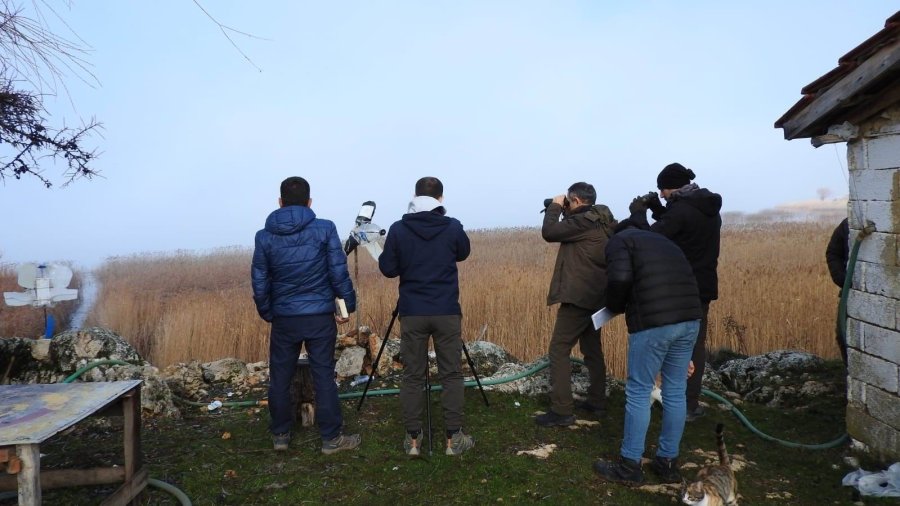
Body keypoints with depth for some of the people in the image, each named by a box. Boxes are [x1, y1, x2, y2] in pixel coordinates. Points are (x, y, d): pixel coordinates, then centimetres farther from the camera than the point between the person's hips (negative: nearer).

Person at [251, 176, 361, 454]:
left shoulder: (265, 236, 0)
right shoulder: (325, 229, -6)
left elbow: (259, 282, 4)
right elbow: (339, 272, -6)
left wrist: (267, 313, 17)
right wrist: (347, 305, 5)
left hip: (284, 318, 2)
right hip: (320, 316, -1)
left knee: (280, 378, 14)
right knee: (324, 376, 5)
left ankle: (280, 435, 25)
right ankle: (331, 438, 13)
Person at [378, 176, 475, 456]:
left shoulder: (398, 229, -5)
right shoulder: (453, 227, -4)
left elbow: (387, 268, 1)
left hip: (412, 313, 1)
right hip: (447, 312, 0)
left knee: (412, 376, 9)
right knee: (451, 375, 8)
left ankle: (413, 439, 14)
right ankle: (453, 438, 13)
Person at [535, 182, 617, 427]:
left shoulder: (584, 221, -18)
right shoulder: (603, 222, 12)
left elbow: (549, 232, -16)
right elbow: (569, 232, 22)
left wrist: (554, 207, -2)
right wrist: (564, 213, 12)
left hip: (578, 297, -10)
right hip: (596, 297, 10)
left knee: (558, 350, -6)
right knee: (592, 349, 18)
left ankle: (562, 411, -7)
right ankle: (597, 402, 25)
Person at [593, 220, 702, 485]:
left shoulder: (619, 240, 9)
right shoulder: (663, 241, 29)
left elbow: (620, 279, -14)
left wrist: (615, 307, 9)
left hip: (653, 322, -7)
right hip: (689, 319, 7)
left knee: (638, 392, 5)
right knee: (675, 392, 15)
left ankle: (629, 465, 14)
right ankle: (668, 462, 26)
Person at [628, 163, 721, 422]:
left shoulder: (681, 209, -18)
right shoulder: (709, 209, 10)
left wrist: (638, 213, -4)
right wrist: (657, 209, 10)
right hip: (704, 287, 8)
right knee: (696, 346, 12)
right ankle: (691, 404, 16)